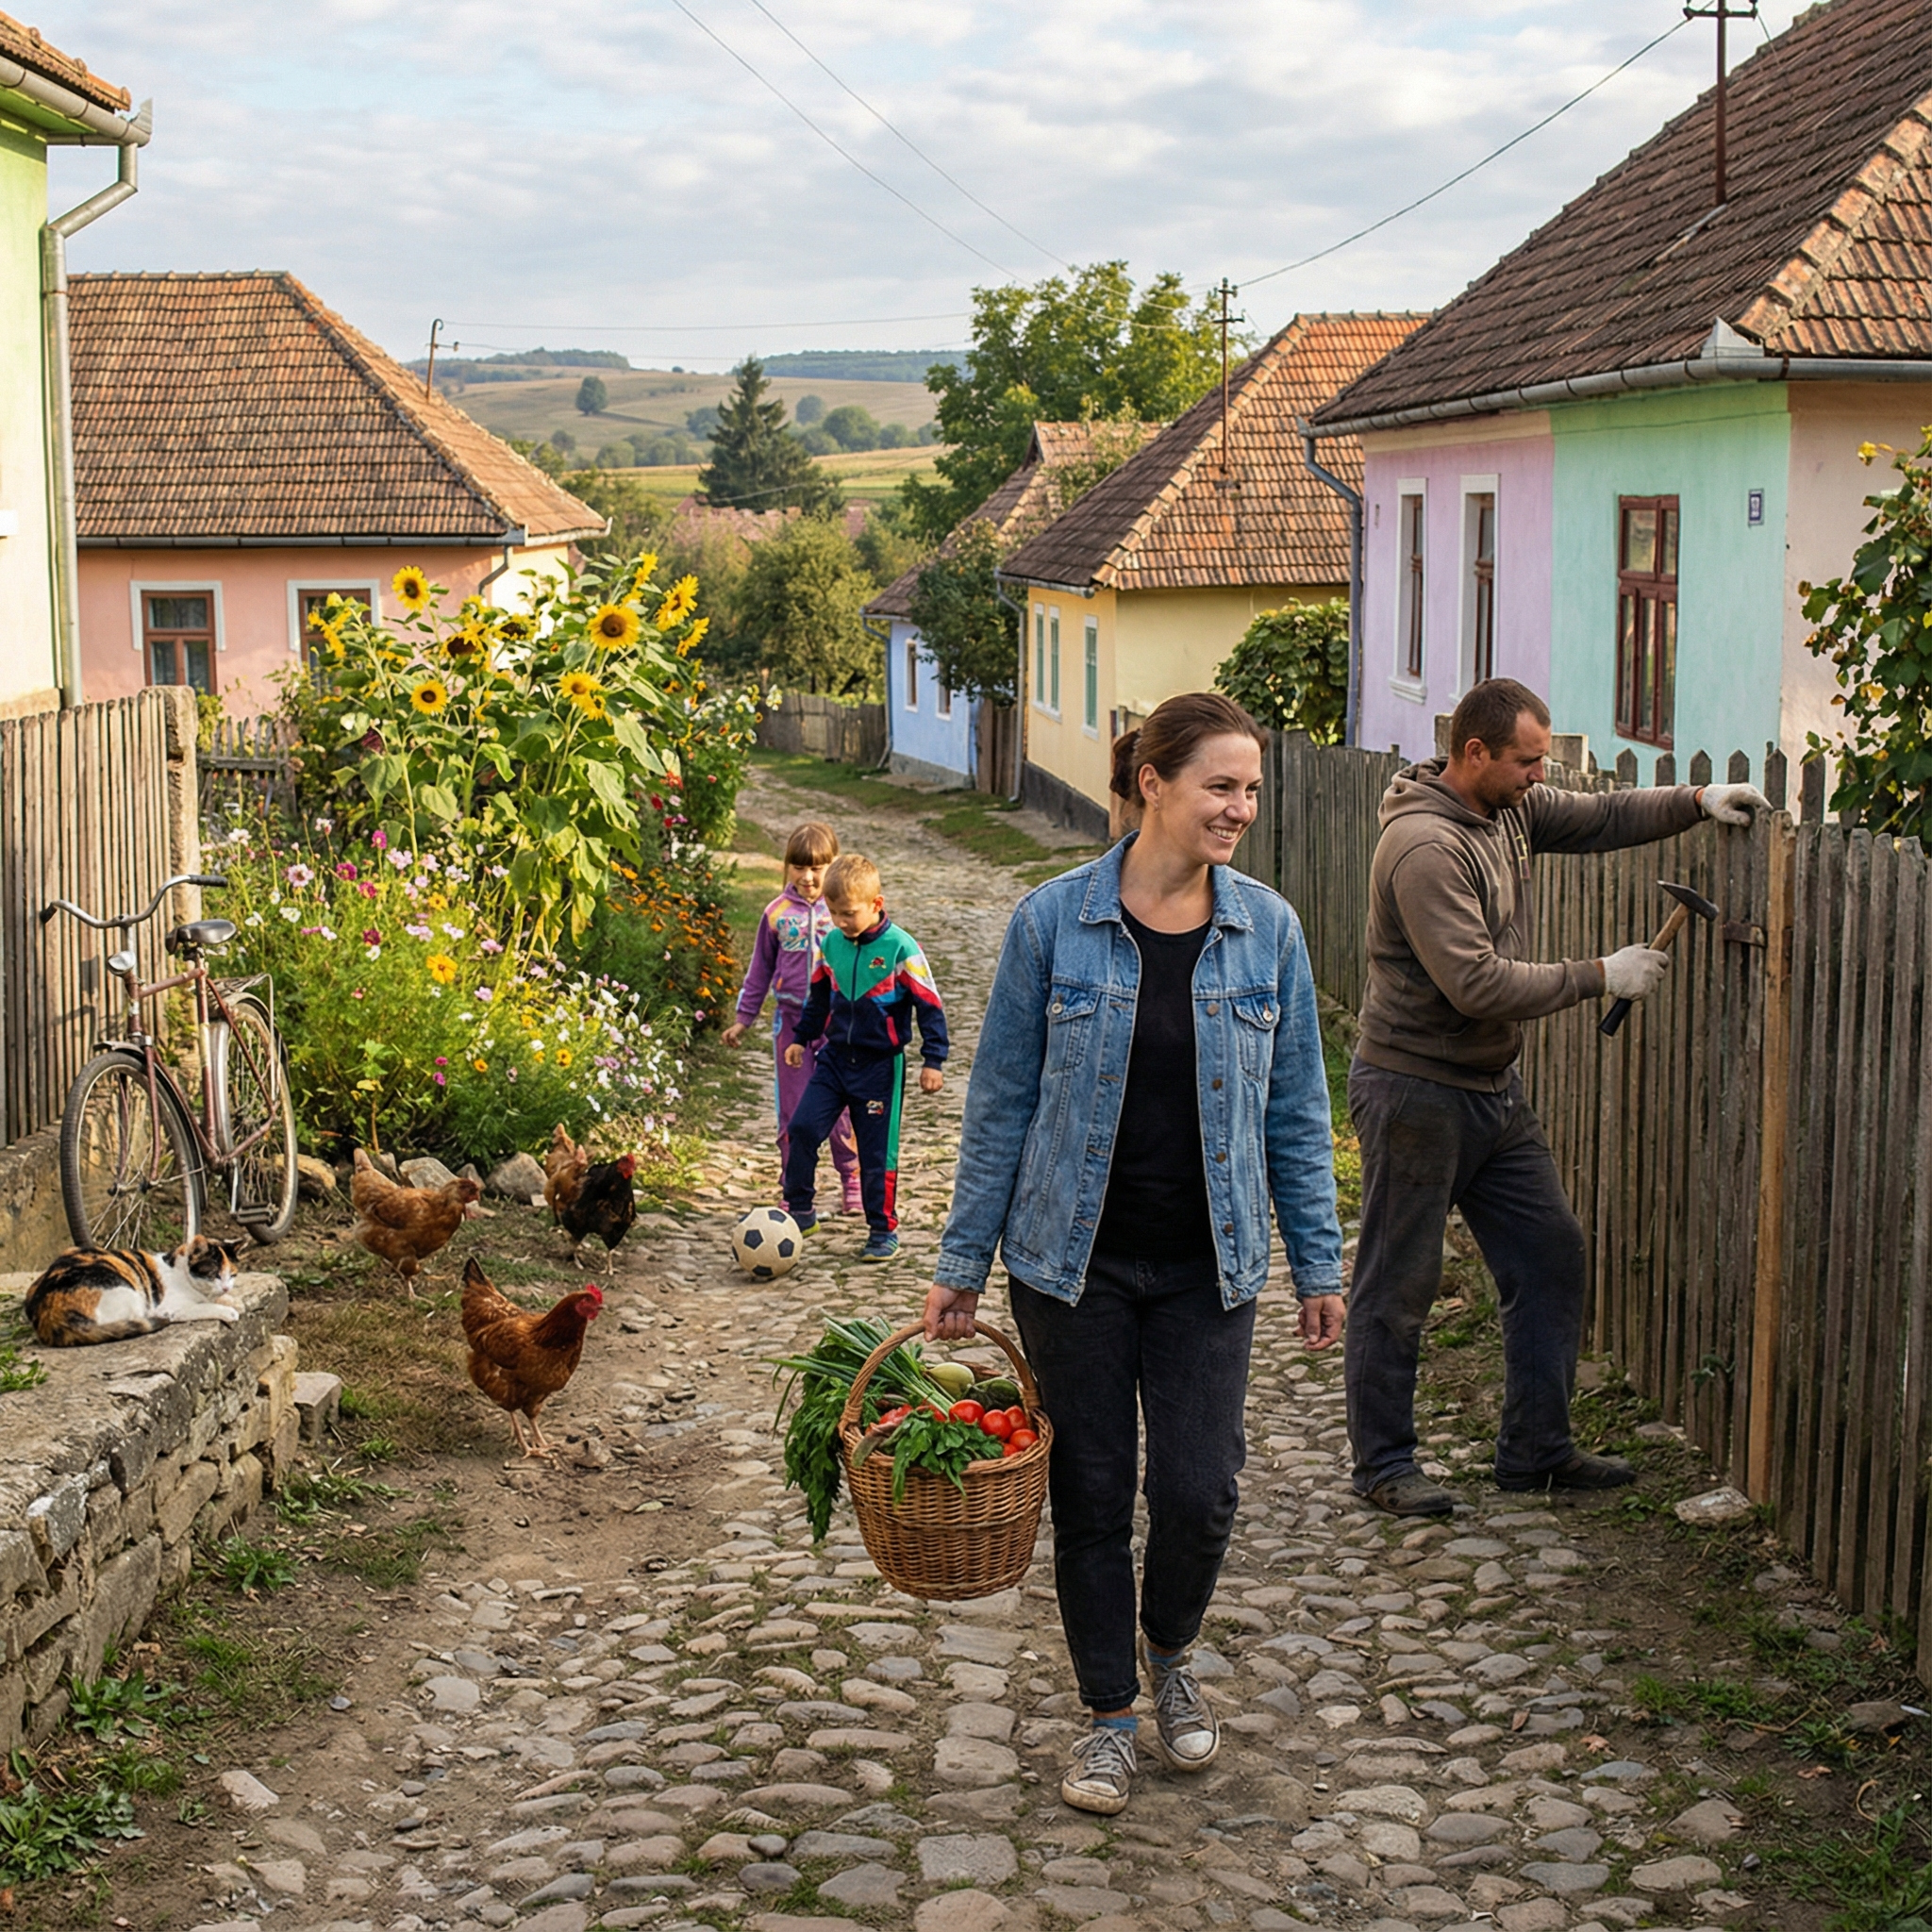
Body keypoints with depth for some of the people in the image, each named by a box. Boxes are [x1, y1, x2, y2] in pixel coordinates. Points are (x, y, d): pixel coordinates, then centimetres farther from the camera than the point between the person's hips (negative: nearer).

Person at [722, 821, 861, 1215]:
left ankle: (853, 1182, 18)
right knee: (792, 1110, 5)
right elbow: (761, 968, 13)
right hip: (791, 1021, 2)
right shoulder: (777, 913, 4)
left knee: (843, 1107, 1)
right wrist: (744, 1017, 14)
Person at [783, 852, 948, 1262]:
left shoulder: (901, 949, -14)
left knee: (878, 1151, 2)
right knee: (802, 1129, -6)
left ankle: (883, 1230, 17)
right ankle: (799, 1211, 9)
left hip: (880, 1066, -5)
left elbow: (929, 1006, -9)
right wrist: (801, 1038, 21)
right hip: (835, 1057, 5)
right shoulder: (831, 944, 2)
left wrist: (933, 1060, -11)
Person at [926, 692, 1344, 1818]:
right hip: (1077, 1260, -1)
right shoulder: (1054, 922, -7)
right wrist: (963, 1268, 0)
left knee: (1201, 1493, -1)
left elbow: (1296, 1112, 6)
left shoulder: (1268, 930, -1)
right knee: (1091, 1493, 6)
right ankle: (1111, 1715, 25)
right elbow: (1002, 1101, -1)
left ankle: (1171, 1656, 30)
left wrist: (1321, 1264, 5)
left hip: (1208, 1267, 1)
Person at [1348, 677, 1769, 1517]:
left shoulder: (1510, 809, 5)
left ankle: (1535, 1449, 22)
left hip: (1493, 1088, 10)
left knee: (1550, 1256, 12)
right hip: (1415, 1092, -9)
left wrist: (1696, 800, 3)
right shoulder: (1425, 847, -24)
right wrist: (1599, 976, -20)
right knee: (1397, 1288, 2)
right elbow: (1478, 984, -28)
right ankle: (1383, 1465, 15)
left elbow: (1598, 820, 19)